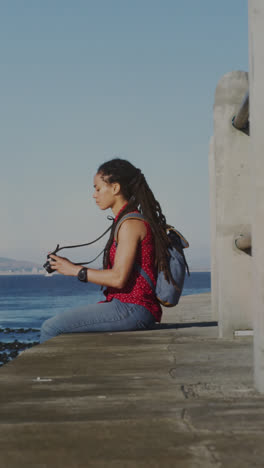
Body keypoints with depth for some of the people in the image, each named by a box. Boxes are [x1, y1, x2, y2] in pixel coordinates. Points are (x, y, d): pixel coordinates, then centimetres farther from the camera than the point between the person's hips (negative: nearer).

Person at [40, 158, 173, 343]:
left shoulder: (131, 224, -13)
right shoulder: (129, 221, 18)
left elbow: (118, 278, -19)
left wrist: (76, 270, -11)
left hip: (132, 309, -10)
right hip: (126, 306, 10)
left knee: (51, 327, -13)